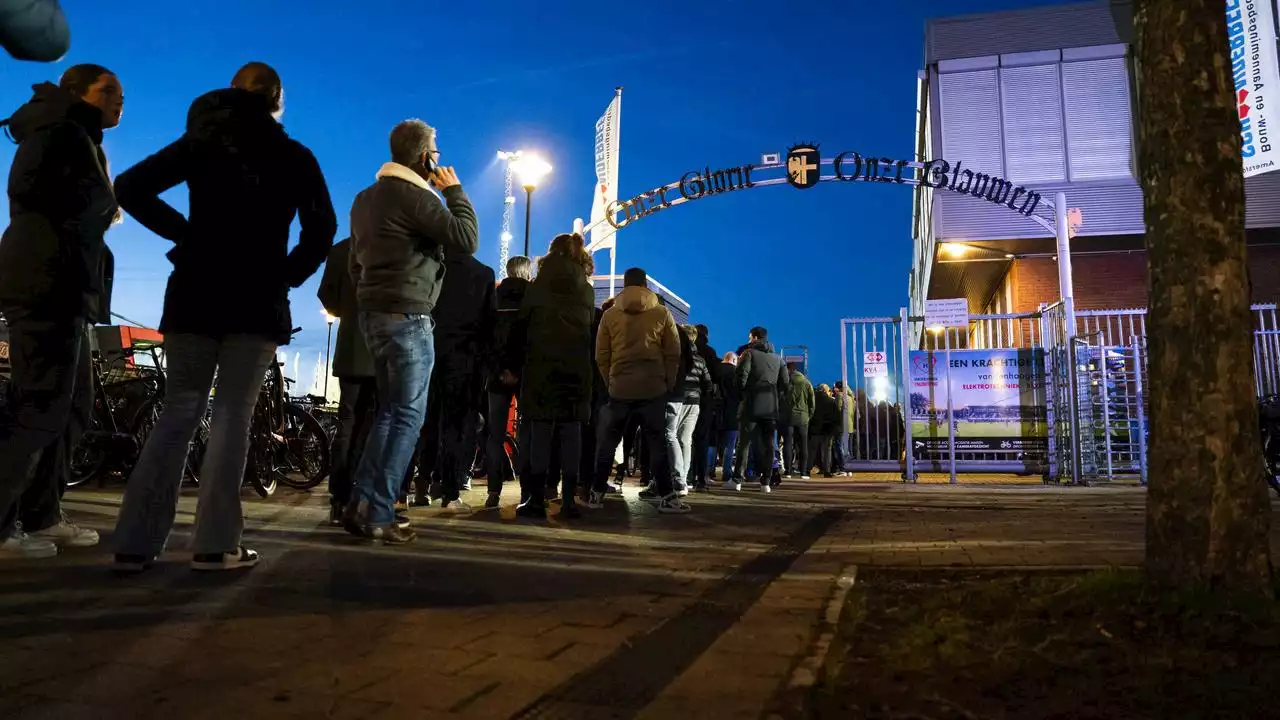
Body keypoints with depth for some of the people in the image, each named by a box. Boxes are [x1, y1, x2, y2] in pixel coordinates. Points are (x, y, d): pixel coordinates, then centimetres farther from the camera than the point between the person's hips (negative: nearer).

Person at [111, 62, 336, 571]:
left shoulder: (200, 141, 11)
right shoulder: (294, 156, 4)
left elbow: (130, 188, 2)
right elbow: (322, 228, -5)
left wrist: (182, 232, 8)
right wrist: (289, 275, 5)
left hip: (195, 294, 3)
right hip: (259, 301, -3)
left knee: (177, 413, 8)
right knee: (232, 416, -1)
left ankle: (134, 543, 6)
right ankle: (215, 545, -2)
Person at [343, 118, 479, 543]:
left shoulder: (367, 197, 18)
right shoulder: (413, 195, -13)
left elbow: (355, 262, 22)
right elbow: (466, 239, -17)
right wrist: (454, 191, -4)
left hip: (375, 314, 10)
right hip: (407, 317, -10)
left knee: (390, 411, 13)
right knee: (408, 416, -5)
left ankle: (361, 505, 11)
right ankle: (377, 515, -5)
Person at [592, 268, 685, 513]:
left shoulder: (610, 315, 4)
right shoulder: (661, 313, 2)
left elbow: (601, 356, 4)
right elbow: (673, 354, 2)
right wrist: (668, 384, 9)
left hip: (619, 388, 1)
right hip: (654, 388, 0)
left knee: (607, 442, 9)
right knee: (656, 443, 3)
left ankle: (597, 493, 12)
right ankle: (666, 496, 2)